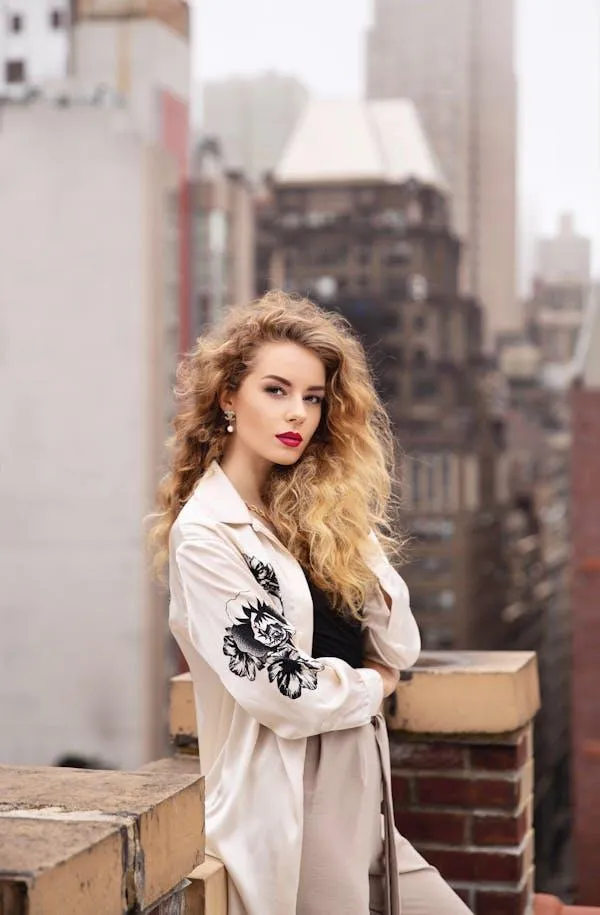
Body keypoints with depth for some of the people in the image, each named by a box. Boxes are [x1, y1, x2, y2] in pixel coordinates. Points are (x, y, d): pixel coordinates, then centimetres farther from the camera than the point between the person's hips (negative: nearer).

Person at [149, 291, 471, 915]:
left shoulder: (312, 512, 10)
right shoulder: (204, 534, -14)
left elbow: (400, 648, 6)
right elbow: (279, 691, -17)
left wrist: (359, 549, -6)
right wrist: (370, 686, 0)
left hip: (359, 796, 7)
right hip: (290, 810, -7)